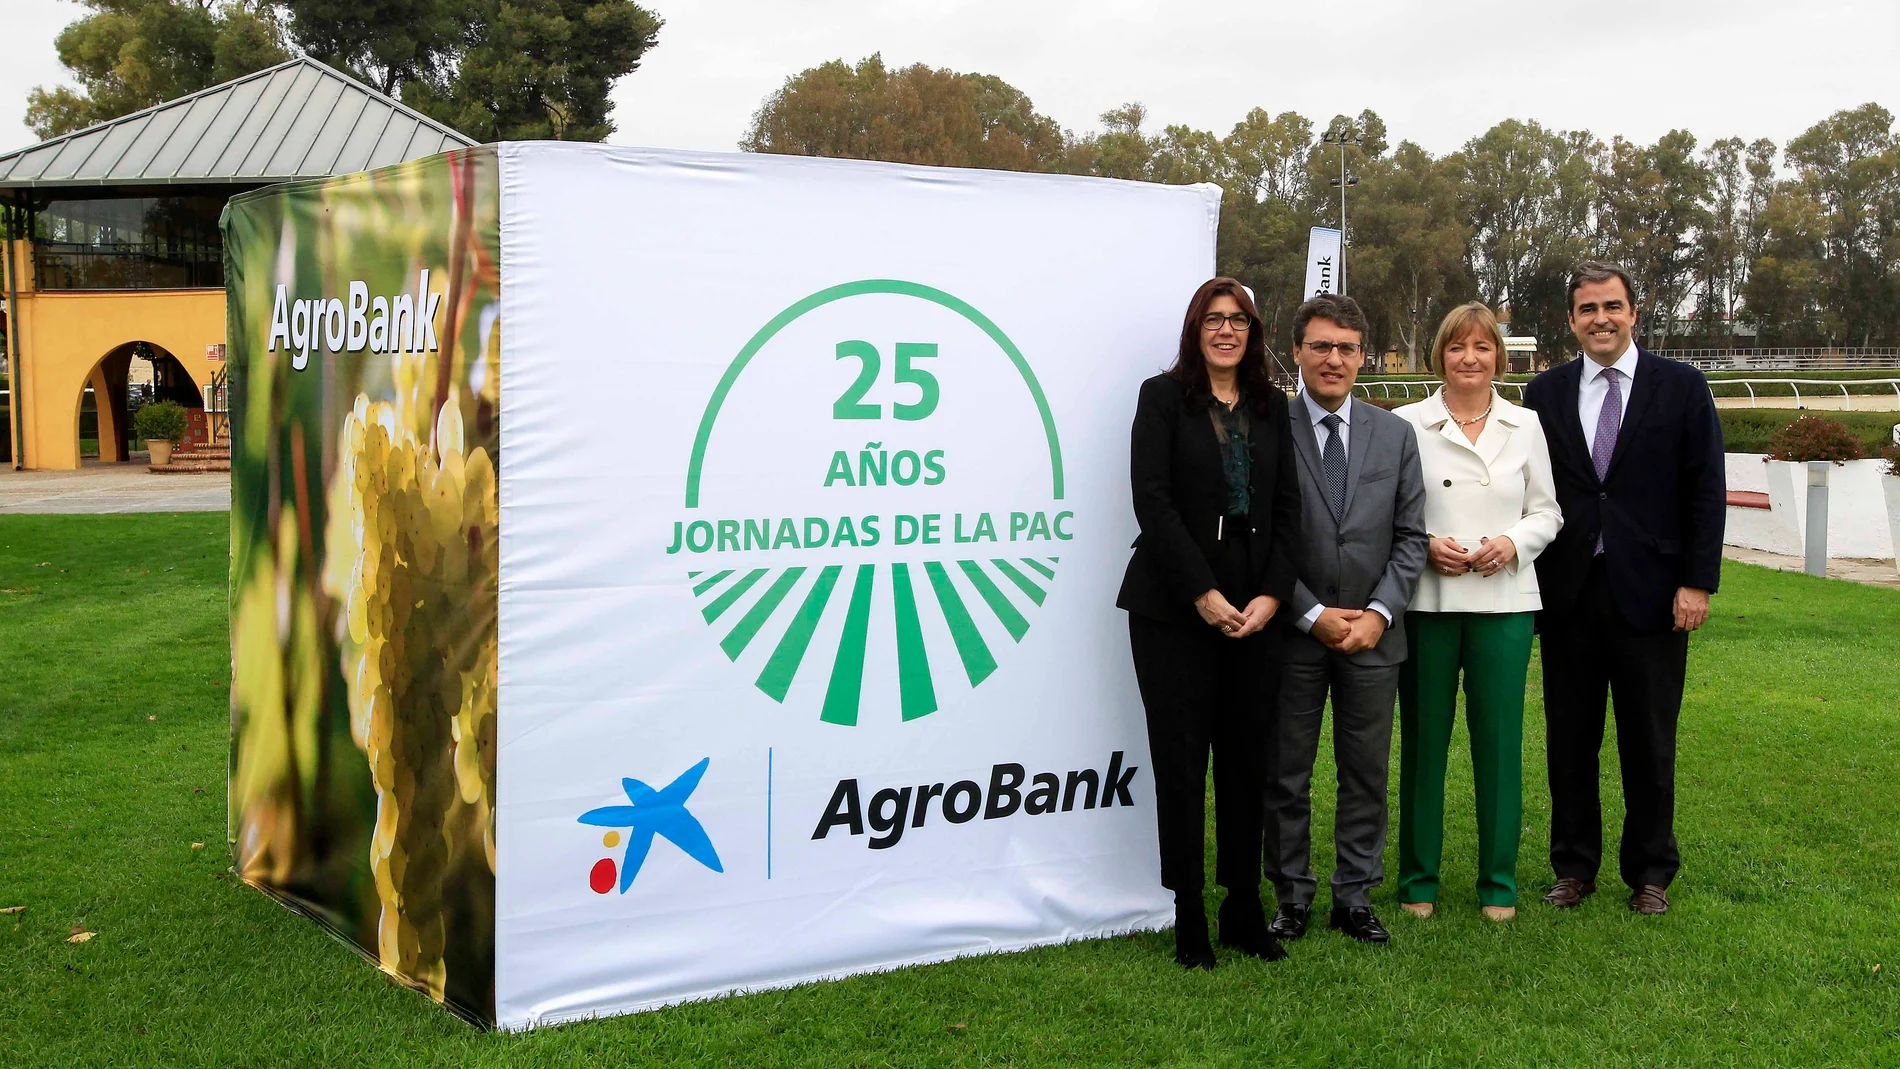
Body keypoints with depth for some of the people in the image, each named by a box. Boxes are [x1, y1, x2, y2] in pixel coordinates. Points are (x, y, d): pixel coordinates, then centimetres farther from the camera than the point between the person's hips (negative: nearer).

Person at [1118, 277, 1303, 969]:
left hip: (1252, 608, 4)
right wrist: (1203, 593, -14)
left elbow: (1287, 506, 8)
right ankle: (1189, 918, 10)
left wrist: (1271, 594, -5)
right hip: (1174, 610, -4)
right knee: (1181, 762, 1)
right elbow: (1152, 499, -9)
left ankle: (1245, 910, 16)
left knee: (1247, 760, 6)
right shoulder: (1163, 397, 0)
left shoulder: (1272, 408, 12)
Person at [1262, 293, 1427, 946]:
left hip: (1372, 634, 3)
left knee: (1367, 773, 9)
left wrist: (1379, 613, -7)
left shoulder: (1395, 435, 7)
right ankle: (1292, 899, 19)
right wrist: (1313, 615, -12)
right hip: (1292, 634, -3)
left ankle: (1355, 897, 21)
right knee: (1285, 775, 6)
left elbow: (1410, 536, 6)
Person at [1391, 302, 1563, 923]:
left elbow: (1547, 511, 11)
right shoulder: (1407, 425, 2)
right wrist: (1425, 545, -12)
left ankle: (1499, 882, 16)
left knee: (1499, 740, 3)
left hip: (1503, 600, 1)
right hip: (1426, 600, -1)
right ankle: (1418, 879, 16)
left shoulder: (1527, 427, 9)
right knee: (1423, 738, 3)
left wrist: (1513, 543, -7)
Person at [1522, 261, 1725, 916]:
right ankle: (1574, 867, 21)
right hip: (1568, 592, 2)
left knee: (1649, 741, 7)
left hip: (1650, 591, -2)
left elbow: (1706, 490, -1)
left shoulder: (1681, 387, 2)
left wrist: (1697, 581, -8)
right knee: (1569, 739, 8)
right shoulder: (1546, 394, 7)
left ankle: (1650, 873, 21)